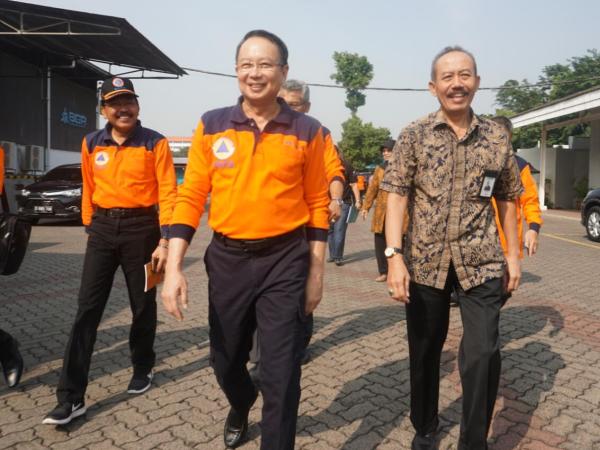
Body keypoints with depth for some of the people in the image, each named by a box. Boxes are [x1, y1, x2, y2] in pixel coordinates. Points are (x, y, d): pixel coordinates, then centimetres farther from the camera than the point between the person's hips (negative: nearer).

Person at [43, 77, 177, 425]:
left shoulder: (155, 143, -6)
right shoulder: (91, 144, 6)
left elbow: (168, 193, -10)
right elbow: (89, 189, 15)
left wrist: (164, 241, -16)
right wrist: (90, 227, 17)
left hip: (141, 228, -3)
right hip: (102, 229, 3)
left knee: (143, 305, 11)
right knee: (87, 310, -1)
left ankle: (143, 368, 35)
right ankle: (71, 397, 5)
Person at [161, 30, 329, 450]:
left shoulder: (307, 131, -1)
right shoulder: (211, 126, 2)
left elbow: (318, 204, 2)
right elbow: (191, 197, 0)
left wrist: (316, 271, 1)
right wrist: (174, 267, -7)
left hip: (285, 261, -2)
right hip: (226, 259, 3)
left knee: (280, 375, 1)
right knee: (225, 359, 21)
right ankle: (240, 407, 54)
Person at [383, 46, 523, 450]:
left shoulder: (497, 136, 5)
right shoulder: (414, 135, -2)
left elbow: (507, 199, 12)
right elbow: (397, 195, -9)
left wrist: (513, 253, 9)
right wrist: (394, 255, -18)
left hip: (481, 261, 1)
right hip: (425, 260, 0)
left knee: (483, 353, -7)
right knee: (424, 351, 12)